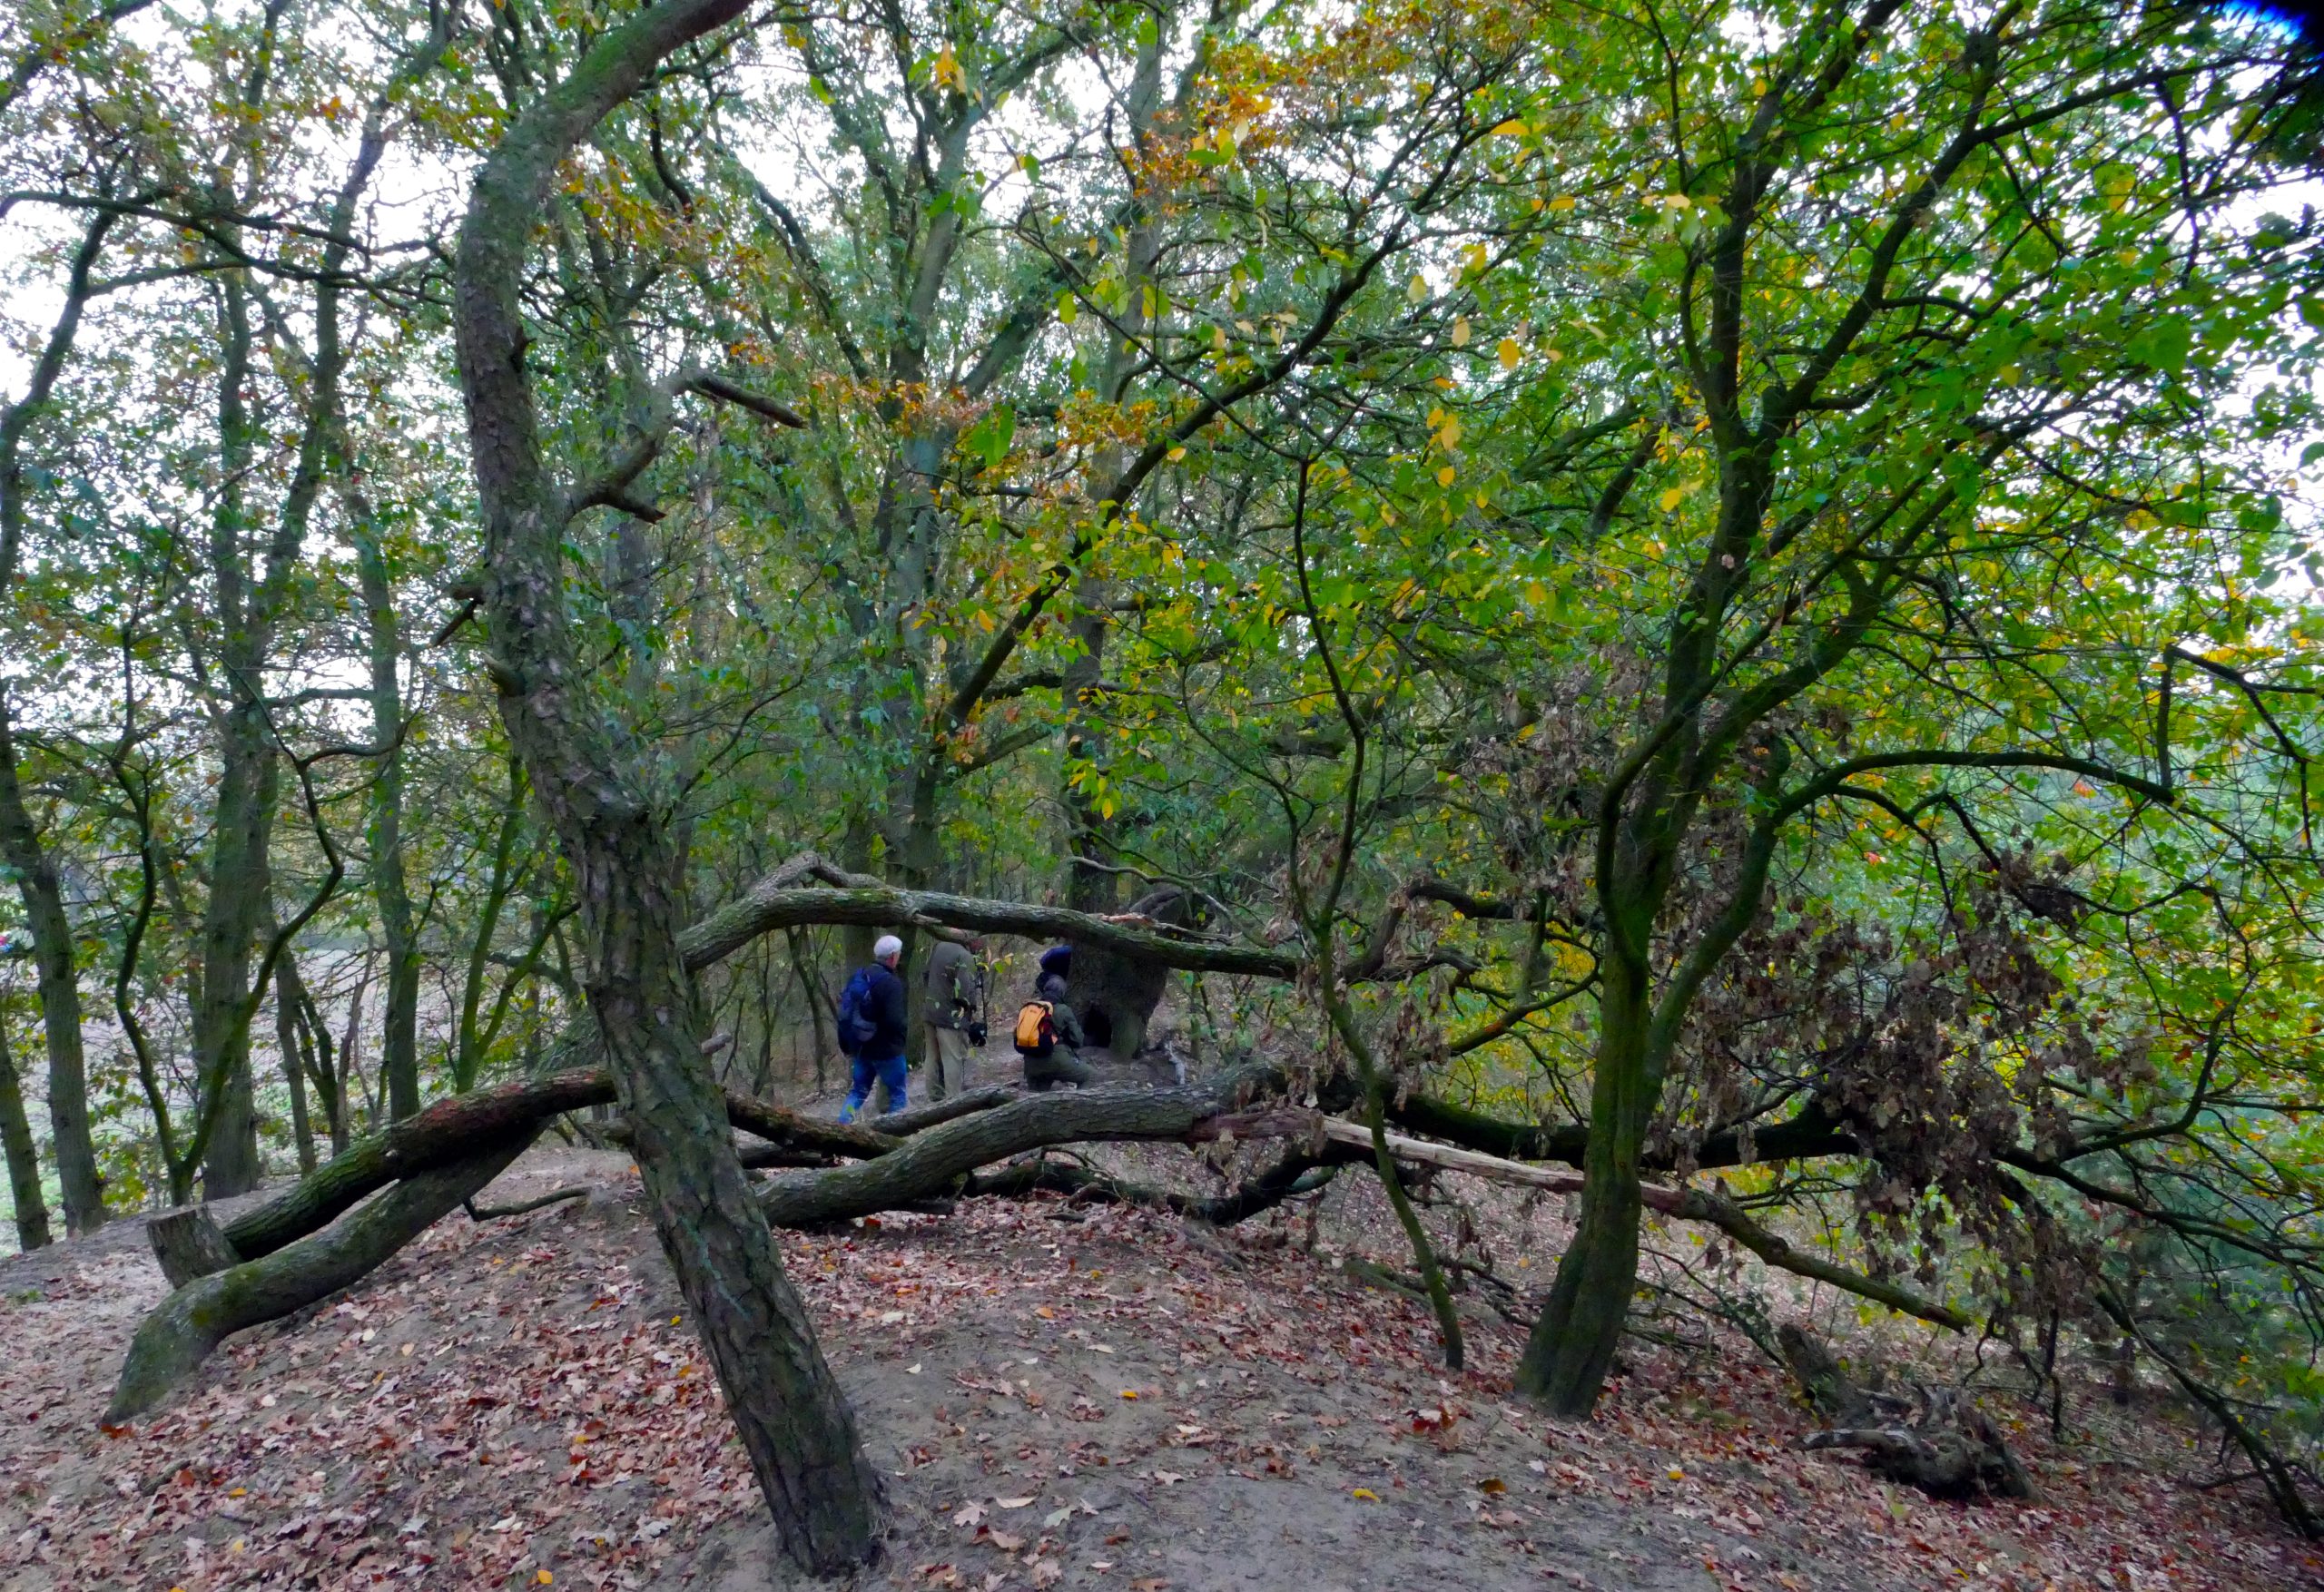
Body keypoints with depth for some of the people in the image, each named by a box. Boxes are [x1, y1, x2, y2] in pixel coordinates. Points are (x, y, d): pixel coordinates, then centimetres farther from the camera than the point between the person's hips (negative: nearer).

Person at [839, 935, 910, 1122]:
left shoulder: (859, 977, 5)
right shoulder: (891, 983, -21)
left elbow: (846, 1009, 13)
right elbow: (895, 1020, -28)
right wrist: (906, 1024, -6)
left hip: (862, 1047, 7)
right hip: (887, 1050, -7)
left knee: (858, 1091, 16)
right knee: (897, 1093, 9)